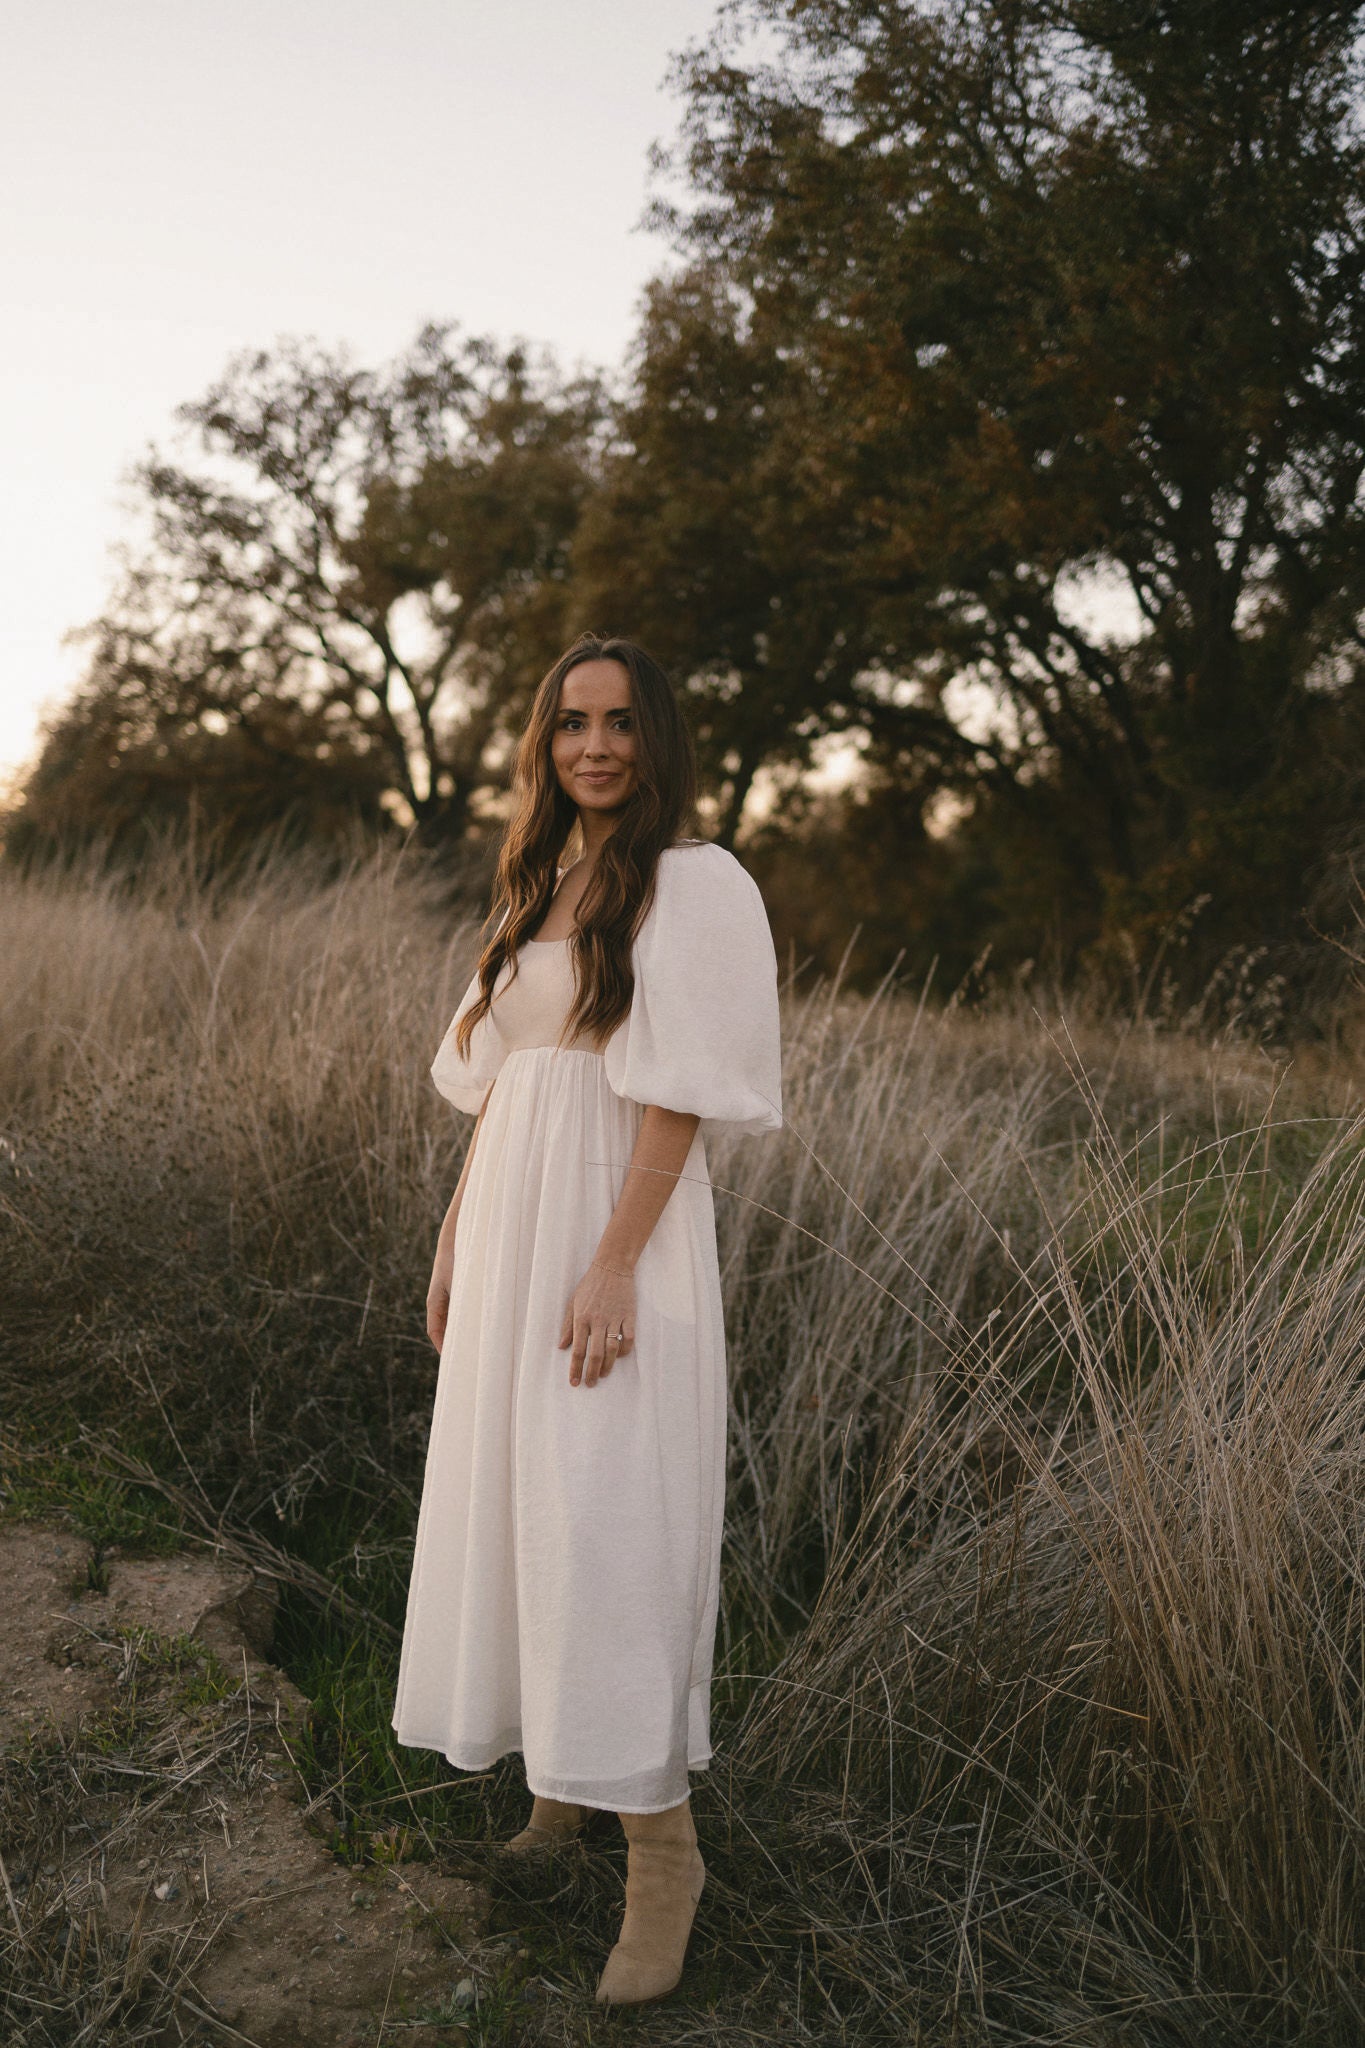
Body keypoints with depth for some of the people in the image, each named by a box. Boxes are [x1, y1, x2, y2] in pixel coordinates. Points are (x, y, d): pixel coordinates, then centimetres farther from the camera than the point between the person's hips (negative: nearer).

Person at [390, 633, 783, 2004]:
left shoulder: (694, 884, -7)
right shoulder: (539, 889, 16)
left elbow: (681, 1093, -14)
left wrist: (614, 1265, -21)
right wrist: (455, 1241, 13)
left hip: (615, 1229, -8)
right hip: (509, 1234, 8)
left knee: (610, 1522, -8)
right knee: (515, 1513, 13)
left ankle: (660, 1844, 4)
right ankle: (565, 1777, 30)